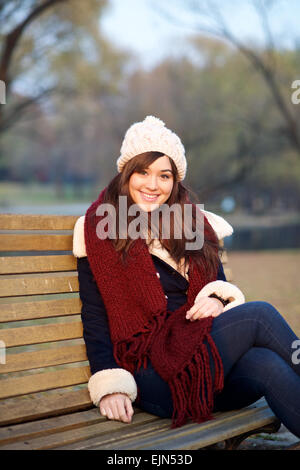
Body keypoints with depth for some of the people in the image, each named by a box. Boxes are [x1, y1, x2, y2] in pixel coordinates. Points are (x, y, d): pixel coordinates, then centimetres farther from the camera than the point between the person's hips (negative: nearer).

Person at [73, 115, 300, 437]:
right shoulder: (100, 228, 5)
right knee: (259, 315, -25)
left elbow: (219, 285, 22)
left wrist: (219, 301, -3)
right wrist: (108, 385, -11)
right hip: (153, 375, -4)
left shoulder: (193, 222, 18)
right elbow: (95, 314, 0)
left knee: (266, 364, -31)